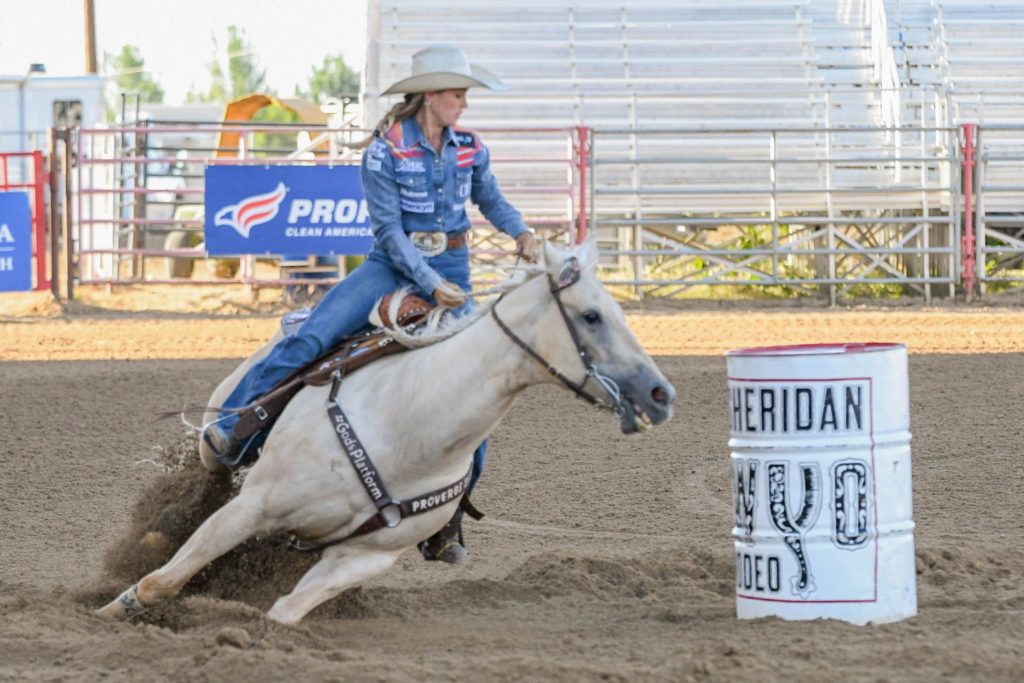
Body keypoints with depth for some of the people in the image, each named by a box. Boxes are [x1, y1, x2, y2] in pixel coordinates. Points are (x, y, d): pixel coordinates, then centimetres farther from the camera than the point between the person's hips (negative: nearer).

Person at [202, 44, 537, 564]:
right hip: (392, 264, -3)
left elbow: (490, 200, 20)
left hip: (451, 270, 3)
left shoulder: (469, 149, 2)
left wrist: (521, 232, 0)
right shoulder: (386, 150, -11)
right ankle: (233, 431, -18)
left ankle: (445, 524, 0)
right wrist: (431, 285, -21)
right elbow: (389, 231, -13)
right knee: (311, 337, -24)